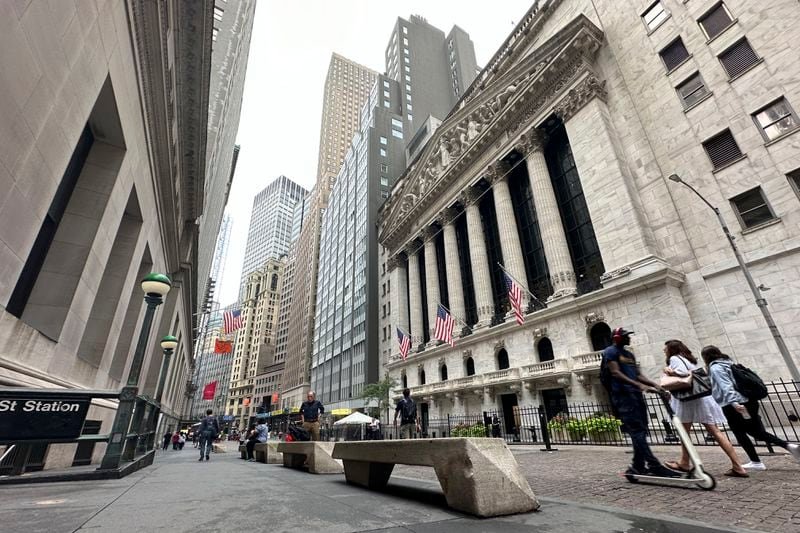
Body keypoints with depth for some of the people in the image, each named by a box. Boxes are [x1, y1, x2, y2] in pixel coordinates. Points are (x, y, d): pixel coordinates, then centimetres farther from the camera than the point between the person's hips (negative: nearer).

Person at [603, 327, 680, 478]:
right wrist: (639, 385, -23)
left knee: (641, 431, 7)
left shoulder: (629, 354, 24)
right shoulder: (610, 352, -3)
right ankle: (655, 466, -16)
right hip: (623, 395, -9)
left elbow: (637, 374, 22)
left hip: (636, 394, 9)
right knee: (637, 431, -12)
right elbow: (616, 373, -14)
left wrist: (654, 385, 7)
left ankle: (638, 466, 12)